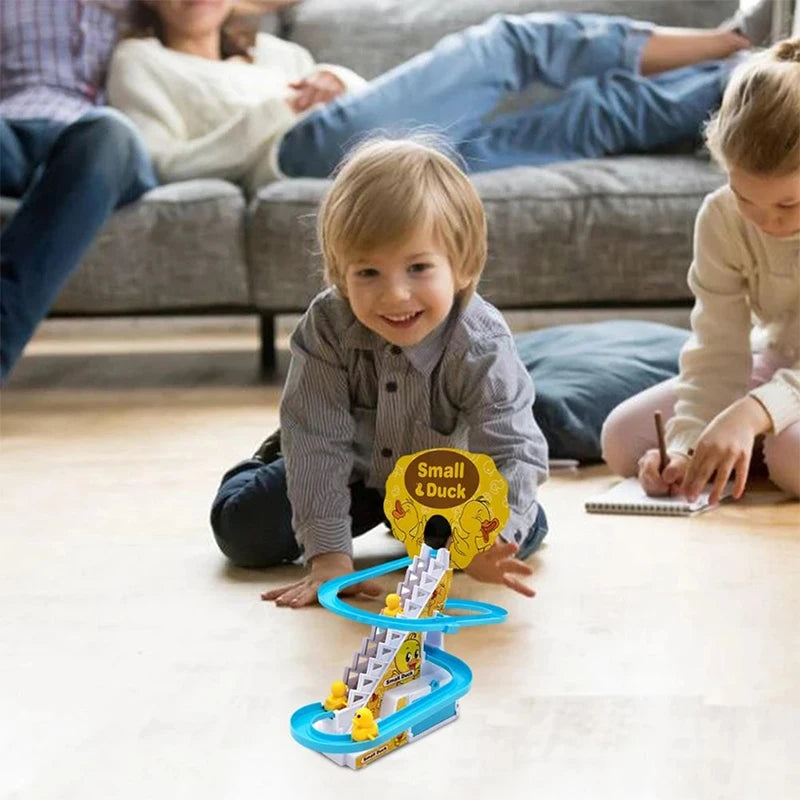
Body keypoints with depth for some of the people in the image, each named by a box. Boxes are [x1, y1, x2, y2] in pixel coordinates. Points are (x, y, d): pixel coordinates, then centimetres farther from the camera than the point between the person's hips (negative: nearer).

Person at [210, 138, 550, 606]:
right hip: (351, 468, 0)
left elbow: (513, 451, -36)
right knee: (243, 532, -8)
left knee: (525, 532, -16)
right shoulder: (327, 326, -32)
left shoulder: (483, 348, -34)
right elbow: (319, 441, -31)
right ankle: (274, 461, 29)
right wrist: (329, 555, -36)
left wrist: (487, 542, -55)